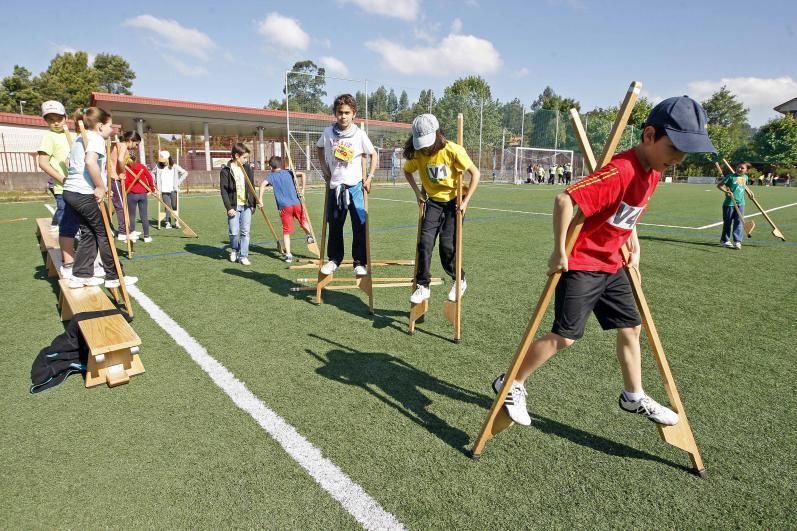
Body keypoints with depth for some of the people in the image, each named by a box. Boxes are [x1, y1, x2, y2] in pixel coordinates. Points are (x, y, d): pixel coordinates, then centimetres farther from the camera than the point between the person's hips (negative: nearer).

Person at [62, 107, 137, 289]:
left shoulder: (79, 140, 21)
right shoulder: (96, 138, -11)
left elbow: (76, 163, 25)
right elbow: (90, 161, -29)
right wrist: (100, 187, -22)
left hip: (71, 191, 9)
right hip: (86, 194, -9)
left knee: (88, 234, 13)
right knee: (104, 235, 0)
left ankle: (81, 275, 14)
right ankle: (114, 277, 7)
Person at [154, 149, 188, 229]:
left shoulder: (175, 167, 2)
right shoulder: (158, 167, 6)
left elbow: (185, 173, 7)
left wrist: (179, 182, 3)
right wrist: (155, 183, 8)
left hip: (173, 190, -1)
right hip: (164, 191, 1)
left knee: (174, 206, -3)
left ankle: (177, 221, 5)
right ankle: (168, 223, 1)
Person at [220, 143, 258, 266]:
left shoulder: (248, 168, 7)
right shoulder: (226, 170, -5)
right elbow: (224, 190, -7)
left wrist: (254, 204, 10)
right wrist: (229, 207, -13)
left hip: (247, 205, 3)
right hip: (234, 206, -3)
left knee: (245, 232, 2)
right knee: (234, 232, 1)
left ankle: (243, 256, 8)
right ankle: (234, 250, 28)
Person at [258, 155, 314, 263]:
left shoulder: (272, 176, 7)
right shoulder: (288, 173, 14)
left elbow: (263, 183, -13)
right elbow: (302, 174, 4)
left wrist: (260, 198, -13)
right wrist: (302, 189, 6)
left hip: (284, 206, -2)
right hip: (296, 203, 2)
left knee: (286, 231, 5)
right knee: (303, 221, 26)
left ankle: (288, 254, 2)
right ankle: (310, 235, -1)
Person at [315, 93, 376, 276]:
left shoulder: (359, 134, -6)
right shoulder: (328, 132, 0)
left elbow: (373, 154, 5)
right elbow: (319, 148, 19)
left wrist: (370, 176, -2)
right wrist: (324, 168, 9)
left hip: (355, 185, -2)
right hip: (334, 186, 2)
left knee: (360, 226, -2)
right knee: (334, 226, 10)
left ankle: (360, 262, 9)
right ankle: (334, 259, 25)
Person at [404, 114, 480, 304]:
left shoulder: (452, 150, -21)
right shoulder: (416, 154, -10)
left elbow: (475, 173, -13)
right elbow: (407, 171, 13)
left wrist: (466, 201, -17)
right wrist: (418, 192, 2)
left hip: (454, 200, -3)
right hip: (434, 201, 4)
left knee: (447, 245, -9)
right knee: (425, 242, -8)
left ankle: (460, 280, 16)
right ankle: (423, 286, 3)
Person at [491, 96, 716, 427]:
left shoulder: (653, 172, 4)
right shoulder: (621, 170, -26)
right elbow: (564, 199, -32)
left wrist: (634, 247, 17)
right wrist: (559, 253, -26)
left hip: (611, 265, 9)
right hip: (580, 264, -9)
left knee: (630, 328, 16)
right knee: (565, 337, -6)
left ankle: (633, 398, 35)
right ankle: (511, 385, 11)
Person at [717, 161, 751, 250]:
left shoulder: (745, 177, 11)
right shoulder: (730, 176, -8)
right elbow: (719, 185, -9)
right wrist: (726, 191, -22)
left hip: (740, 203, 5)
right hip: (729, 203, -5)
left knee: (739, 222, 1)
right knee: (727, 222, 5)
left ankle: (737, 241, 2)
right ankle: (725, 240, 19)